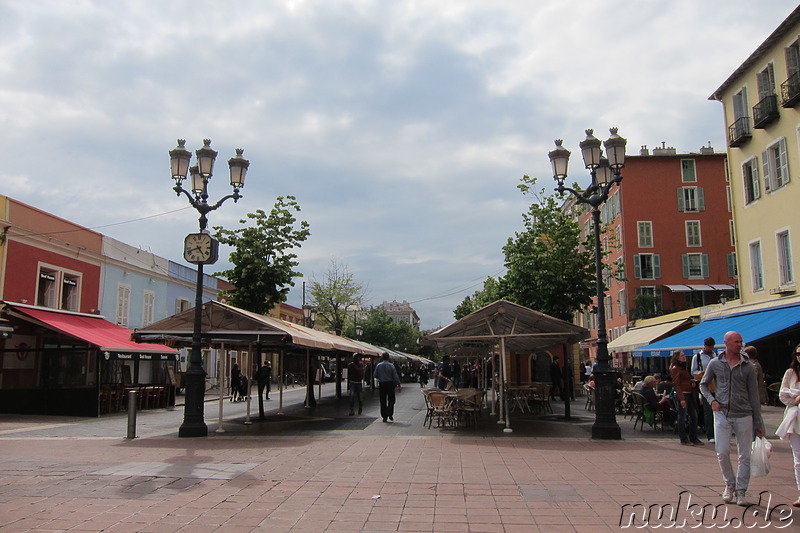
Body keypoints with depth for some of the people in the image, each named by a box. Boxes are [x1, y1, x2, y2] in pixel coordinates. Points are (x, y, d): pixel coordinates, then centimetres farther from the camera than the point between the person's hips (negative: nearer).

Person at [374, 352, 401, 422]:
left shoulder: (378, 365, -1)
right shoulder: (391, 365, -6)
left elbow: (375, 376, 3)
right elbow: (395, 376, -8)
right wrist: (398, 385, -3)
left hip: (381, 384, 2)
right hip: (390, 384, -2)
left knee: (383, 401, 7)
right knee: (391, 400, 9)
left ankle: (384, 417, 8)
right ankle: (390, 414, -5)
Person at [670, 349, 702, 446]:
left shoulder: (684, 367, 19)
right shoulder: (675, 368, -9)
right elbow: (676, 384, -15)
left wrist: (693, 383, 9)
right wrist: (681, 398, -20)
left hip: (689, 394, 9)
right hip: (682, 394, -9)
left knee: (694, 415, 10)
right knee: (682, 416, -3)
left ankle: (693, 438, 20)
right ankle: (684, 439, 4)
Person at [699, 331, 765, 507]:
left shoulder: (748, 366, 2)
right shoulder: (715, 364, 3)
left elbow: (754, 395, 4)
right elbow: (703, 384, 15)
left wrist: (758, 423, 4)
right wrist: (712, 400, -5)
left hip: (743, 415, 0)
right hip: (722, 414, 0)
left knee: (744, 455, 3)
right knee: (722, 453, -3)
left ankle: (741, 491, 16)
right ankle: (730, 484, 20)